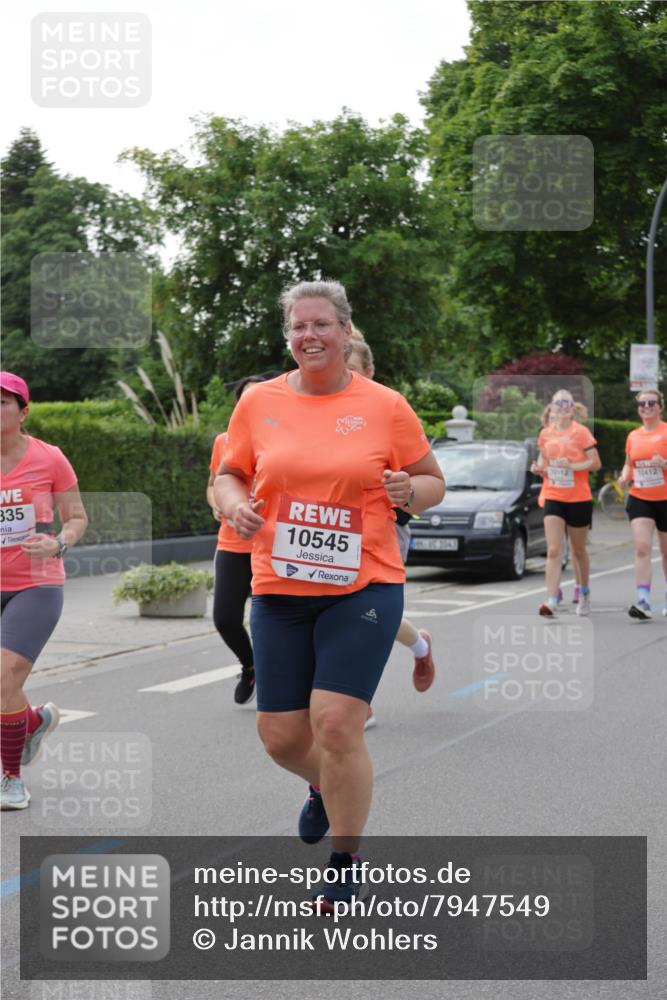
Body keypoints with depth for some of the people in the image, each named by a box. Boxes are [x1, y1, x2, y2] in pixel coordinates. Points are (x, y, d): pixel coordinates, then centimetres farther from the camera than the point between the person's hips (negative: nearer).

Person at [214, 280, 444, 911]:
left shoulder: (385, 406, -1)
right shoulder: (258, 401, 4)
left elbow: (432, 481, 8)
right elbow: (229, 475, 13)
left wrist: (411, 490, -14)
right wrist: (235, 505, -9)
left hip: (364, 587, -3)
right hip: (279, 592, 3)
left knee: (336, 723, -13)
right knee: (280, 735, 6)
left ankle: (346, 864, 8)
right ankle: (325, 788, 43)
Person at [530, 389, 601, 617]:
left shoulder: (581, 432, -6)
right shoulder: (545, 433, 5)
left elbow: (596, 462, -7)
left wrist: (572, 465, -21)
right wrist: (539, 468, -3)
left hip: (579, 498, -2)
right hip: (552, 496, 2)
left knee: (578, 550, 13)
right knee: (553, 551, -10)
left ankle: (585, 592, 36)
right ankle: (552, 601, -17)